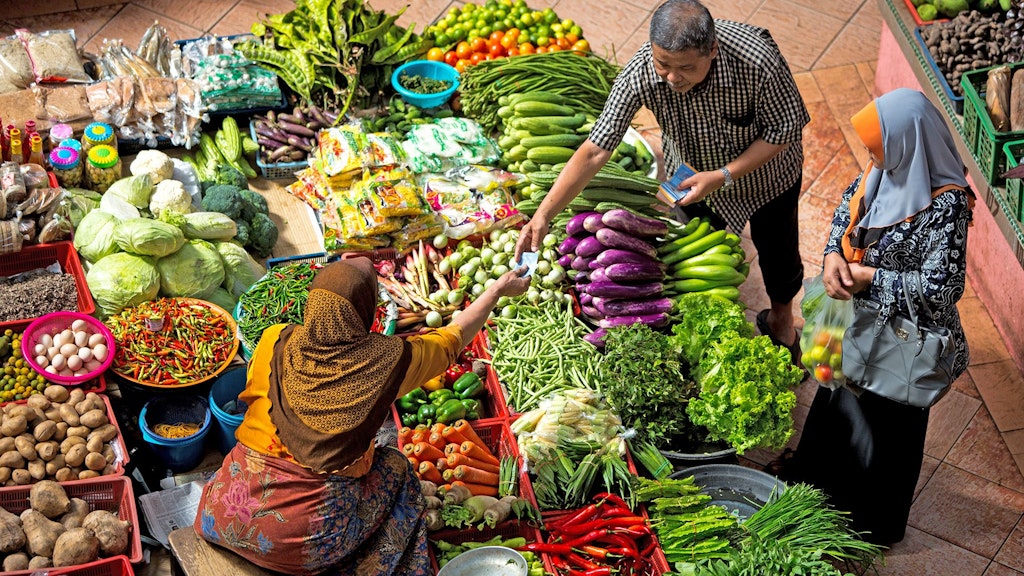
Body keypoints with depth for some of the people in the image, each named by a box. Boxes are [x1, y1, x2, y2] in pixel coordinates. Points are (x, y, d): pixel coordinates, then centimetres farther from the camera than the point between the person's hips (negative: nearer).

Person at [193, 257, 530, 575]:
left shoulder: (275, 342, -7)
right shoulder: (388, 360, -11)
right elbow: (455, 338, 7)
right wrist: (499, 289, 22)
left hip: (227, 519, 3)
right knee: (395, 468, 21)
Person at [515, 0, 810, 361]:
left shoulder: (758, 59, -42)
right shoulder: (640, 73, -37)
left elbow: (784, 131, -26)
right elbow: (595, 150, -34)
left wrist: (723, 176, -33)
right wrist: (543, 215, -40)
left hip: (765, 170, -1)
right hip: (694, 173, 1)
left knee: (777, 252, 20)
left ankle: (781, 316, 53)